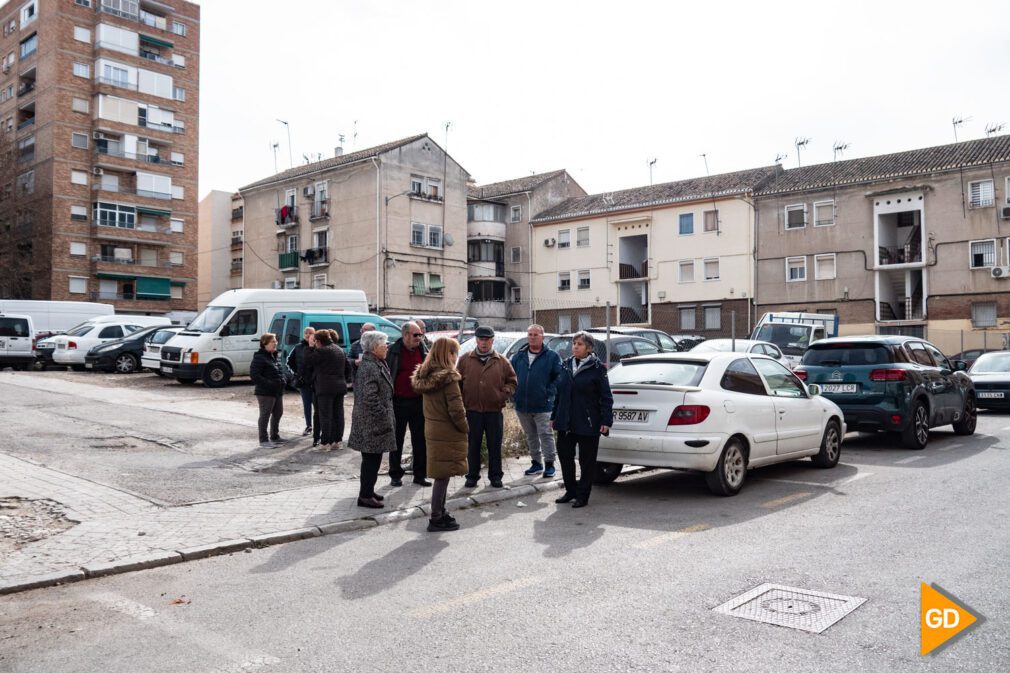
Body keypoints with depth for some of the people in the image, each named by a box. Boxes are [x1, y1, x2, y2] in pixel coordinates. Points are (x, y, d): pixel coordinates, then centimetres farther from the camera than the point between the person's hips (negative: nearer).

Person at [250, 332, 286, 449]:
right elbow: (254, 375, -19)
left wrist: (282, 381, 9)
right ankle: (264, 440, 5)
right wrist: (268, 384, -23)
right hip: (265, 392, -9)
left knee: (278, 413, 17)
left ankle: (275, 437, 31)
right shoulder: (259, 357, -13)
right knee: (265, 415, -2)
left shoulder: (275, 356, 15)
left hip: (278, 391, 9)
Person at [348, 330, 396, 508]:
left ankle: (367, 491, 28)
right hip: (372, 422, -10)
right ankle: (365, 496, 5)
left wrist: (386, 416, 19)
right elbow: (370, 398, -24)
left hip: (374, 421, 10)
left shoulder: (376, 364, 14)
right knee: (372, 459, -3)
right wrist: (384, 417, -18)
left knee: (372, 459, 18)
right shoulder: (369, 368, -19)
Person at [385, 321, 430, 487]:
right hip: (399, 402, -3)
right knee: (397, 439, 7)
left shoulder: (423, 350, 7)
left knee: (420, 439, 7)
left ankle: (419, 475, 17)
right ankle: (396, 475, 18)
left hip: (418, 401, 4)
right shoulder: (394, 351, -5)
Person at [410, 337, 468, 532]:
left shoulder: (425, 376, 5)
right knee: (443, 476, 0)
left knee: (440, 476, 17)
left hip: (432, 431, 8)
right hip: (448, 434, -8)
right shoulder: (448, 378, -19)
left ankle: (440, 513, 27)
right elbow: (456, 410, -20)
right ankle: (436, 520, 6)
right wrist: (465, 428, -5)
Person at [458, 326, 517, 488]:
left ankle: (495, 476, 20)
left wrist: (505, 393, -7)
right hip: (472, 410, 0)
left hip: (494, 411, 0)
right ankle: (472, 475, 20)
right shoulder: (465, 360, 3)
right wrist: (461, 402, -2)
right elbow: (457, 383, 6)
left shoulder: (501, 361, 4)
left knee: (495, 445, 8)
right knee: (473, 445, 9)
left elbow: (512, 381, 10)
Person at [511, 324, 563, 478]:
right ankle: (536, 462, 26)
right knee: (530, 436, 14)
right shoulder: (518, 357, 10)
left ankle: (549, 464, 8)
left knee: (545, 435, -2)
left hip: (543, 406, -5)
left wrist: (549, 393, -12)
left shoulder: (552, 357, -2)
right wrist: (514, 395, 3)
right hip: (522, 406, 5)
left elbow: (559, 378, -3)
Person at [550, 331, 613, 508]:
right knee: (564, 455, 11)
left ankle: (582, 495, 16)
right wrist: (554, 417, 14)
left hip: (588, 424, -6)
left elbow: (606, 396, -8)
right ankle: (570, 491, 28)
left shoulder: (597, 368, -6)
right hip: (565, 422, 6)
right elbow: (559, 393, 15)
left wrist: (606, 421, -14)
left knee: (586, 461, 5)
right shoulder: (566, 366, 10)